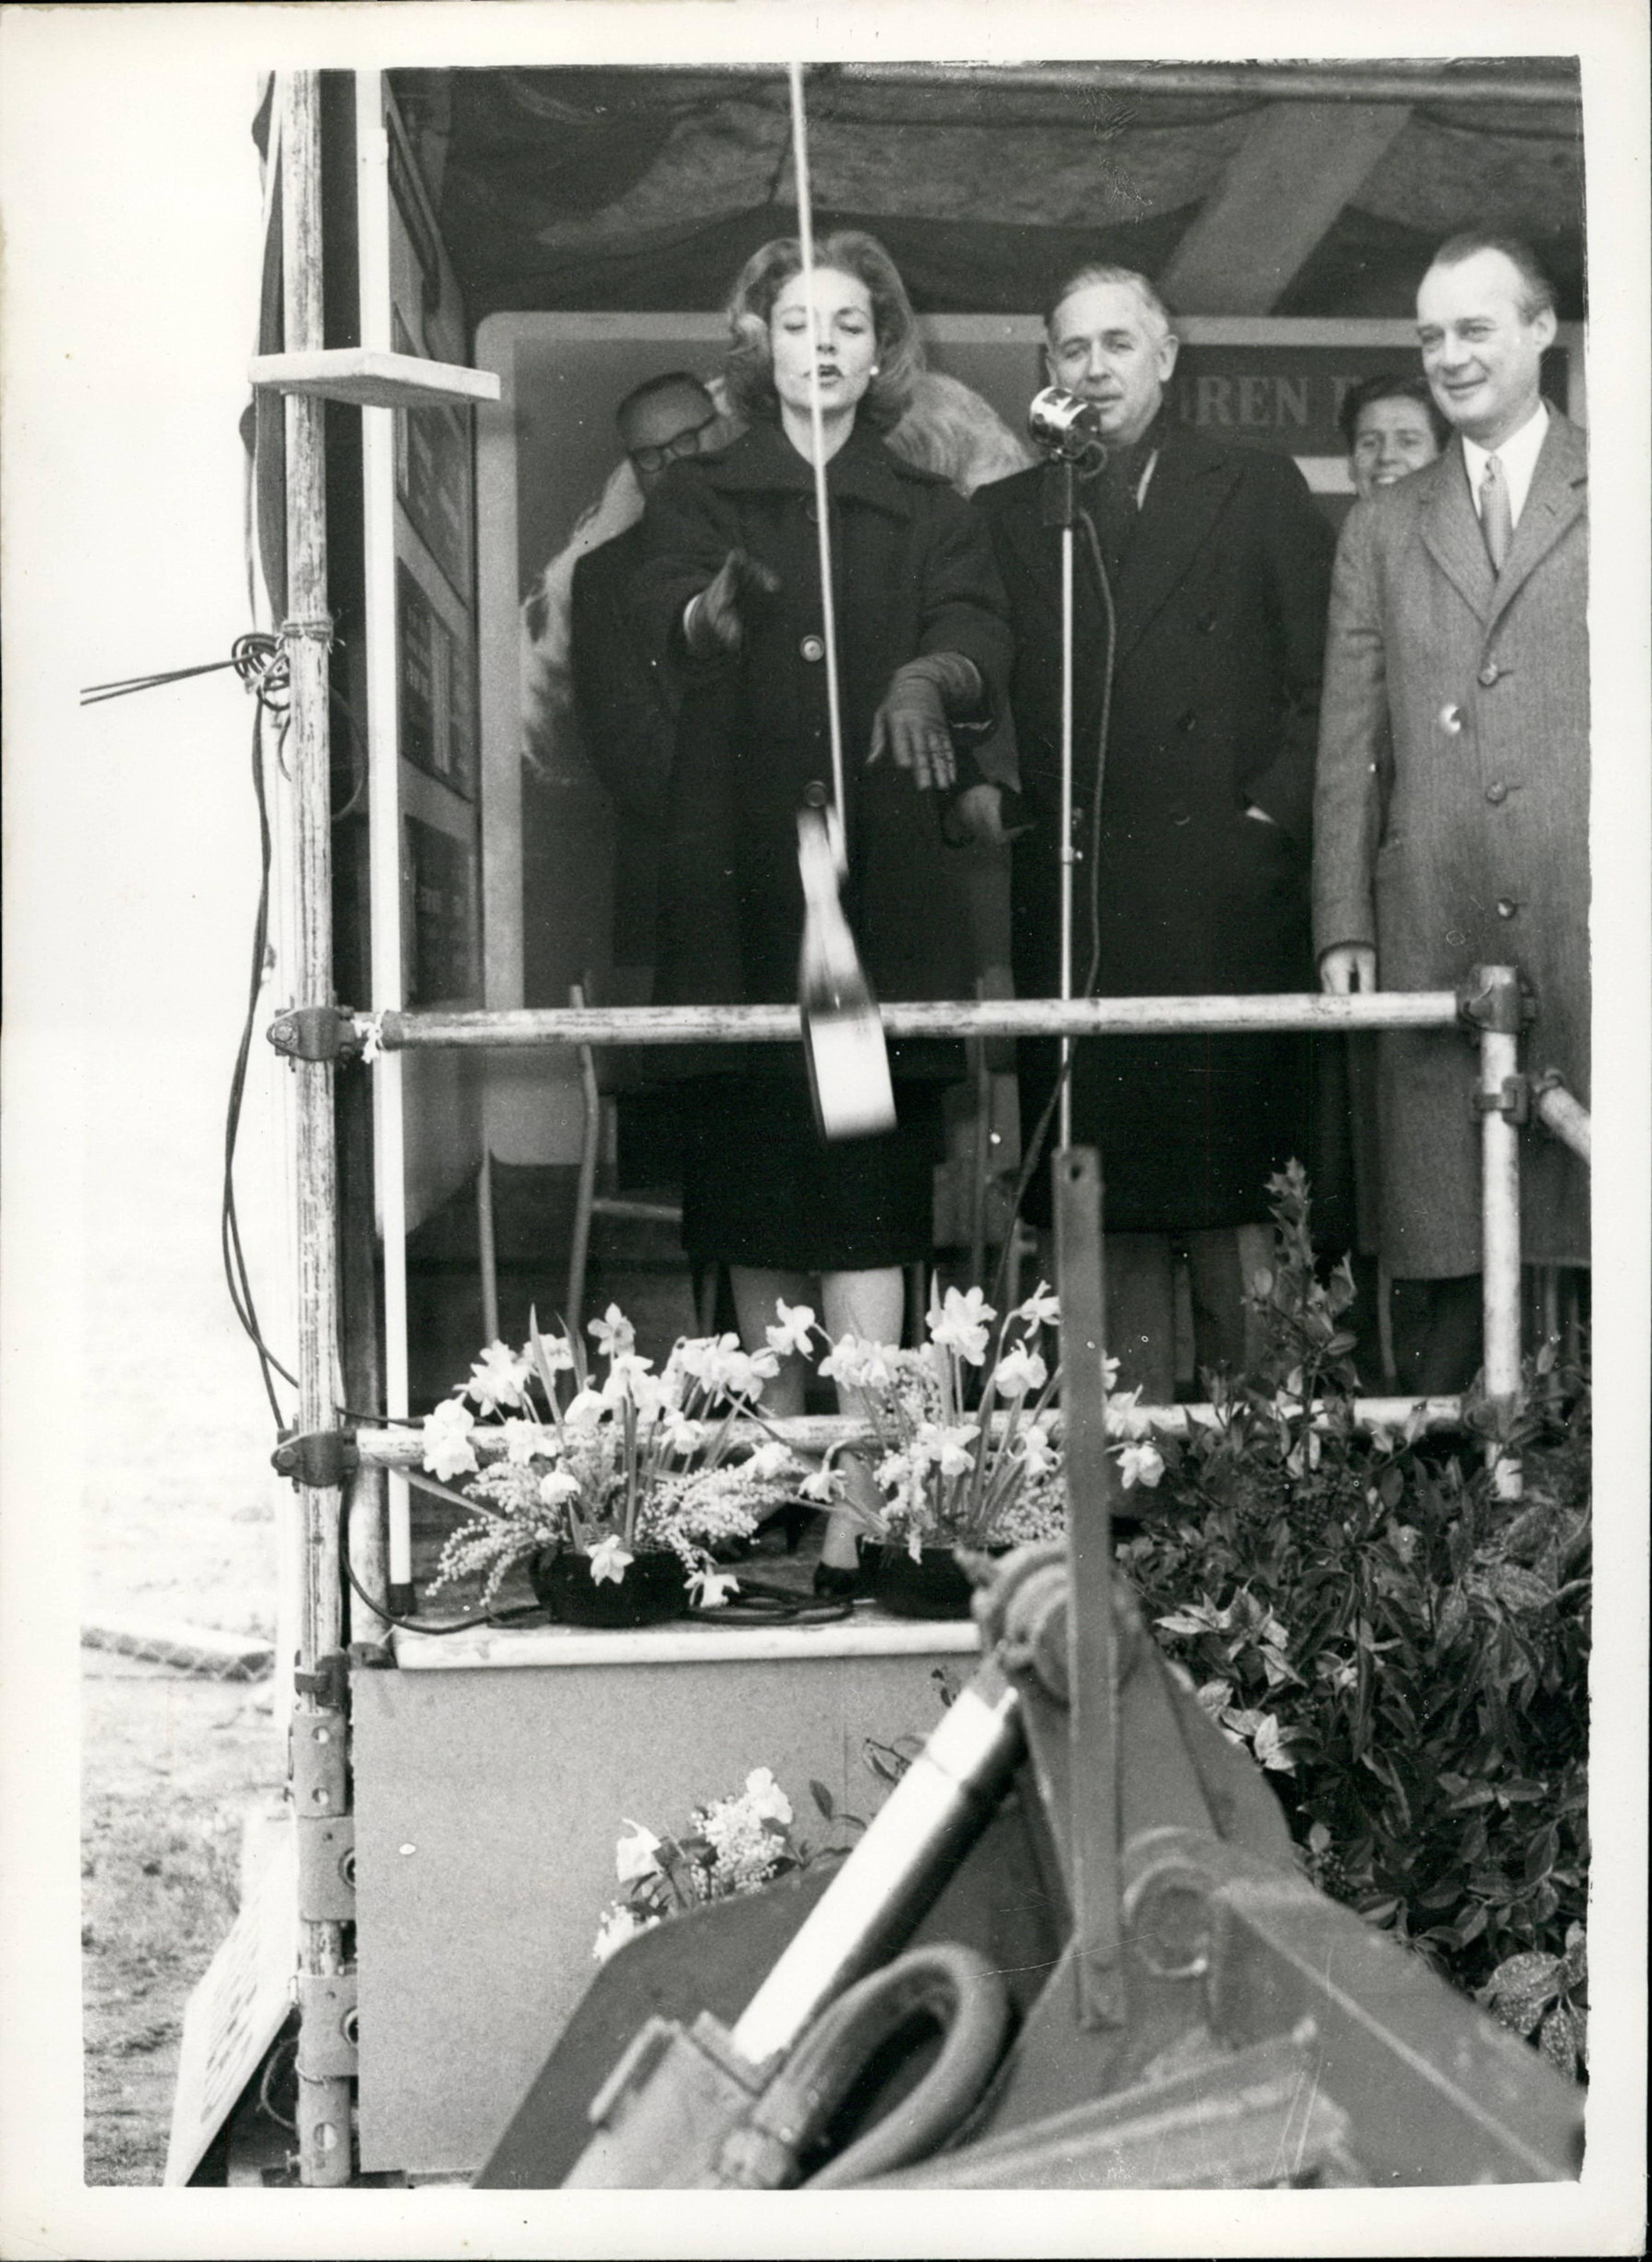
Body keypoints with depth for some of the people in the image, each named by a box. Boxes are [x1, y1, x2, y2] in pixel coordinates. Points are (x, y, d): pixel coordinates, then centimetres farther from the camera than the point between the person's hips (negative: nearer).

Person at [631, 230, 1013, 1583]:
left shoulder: (931, 516, 13)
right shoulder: (701, 501, 12)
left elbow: (983, 642, -5)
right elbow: (665, 614, -9)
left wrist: (929, 679, -29)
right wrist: (717, 607, -33)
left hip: (887, 879, -1)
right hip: (738, 883, 1)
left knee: (868, 1200, -8)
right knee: (752, 1182, 3)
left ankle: (856, 1512, -11)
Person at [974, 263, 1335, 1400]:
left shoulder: (1260, 494, 10)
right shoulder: (1004, 517, 16)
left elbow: (1327, 686, 5)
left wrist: (1268, 818, -5)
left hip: (1226, 894, -2)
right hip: (1070, 907, 2)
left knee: (1237, 1195, -3)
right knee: (1110, 1210, 1)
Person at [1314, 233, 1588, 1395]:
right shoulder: (1383, 528, 19)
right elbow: (1349, 743, 14)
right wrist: (1344, 925, 5)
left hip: (1599, 916, -2)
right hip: (1435, 931, 2)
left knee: (1614, 1242, -4)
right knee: (1454, 1262, 0)